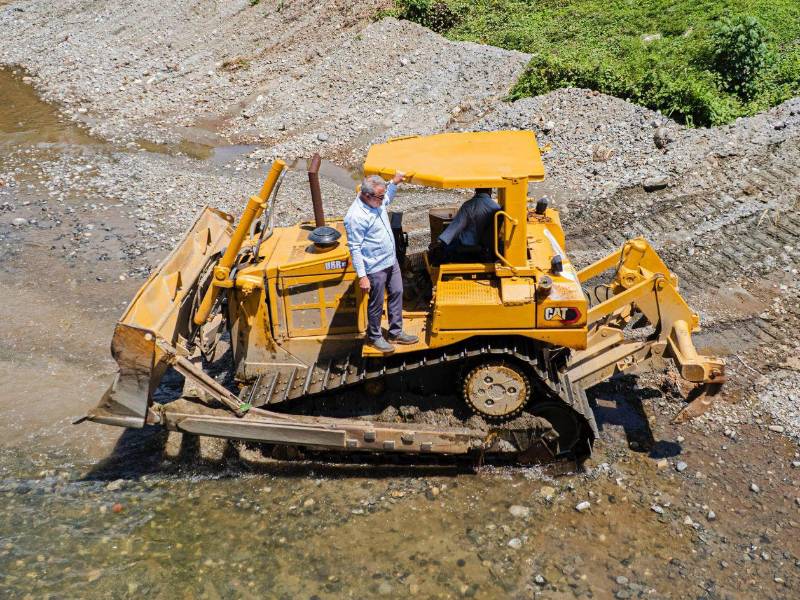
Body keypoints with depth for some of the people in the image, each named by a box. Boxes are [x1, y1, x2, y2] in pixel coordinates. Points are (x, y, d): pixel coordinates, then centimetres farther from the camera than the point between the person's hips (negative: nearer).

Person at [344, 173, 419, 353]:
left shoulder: (377, 201, -3)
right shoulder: (355, 217, -27)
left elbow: (388, 198, 25)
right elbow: (355, 249, -23)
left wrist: (394, 182, 11)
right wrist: (362, 276, -23)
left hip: (391, 260, 8)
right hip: (375, 268, -8)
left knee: (397, 294, 18)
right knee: (376, 304, 9)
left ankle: (396, 332, 35)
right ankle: (374, 337, 31)